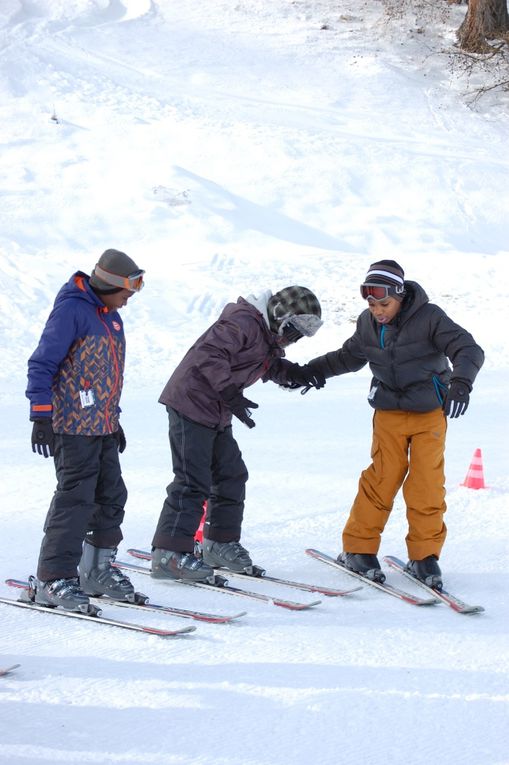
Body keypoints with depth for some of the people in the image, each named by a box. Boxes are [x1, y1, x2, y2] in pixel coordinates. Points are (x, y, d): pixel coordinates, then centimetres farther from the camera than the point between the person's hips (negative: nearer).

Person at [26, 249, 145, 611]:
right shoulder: (71, 310, -12)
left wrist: (114, 418, 25)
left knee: (112, 497, 10)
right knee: (75, 499, -11)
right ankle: (54, 578, -6)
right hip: (74, 425, -9)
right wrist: (41, 417, -18)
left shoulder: (111, 316, 16)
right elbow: (42, 364, -14)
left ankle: (97, 568, 21)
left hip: (103, 427, 9)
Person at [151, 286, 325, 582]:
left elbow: (270, 366, 21)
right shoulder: (243, 322, -21)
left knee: (232, 474, 15)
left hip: (216, 413, 11)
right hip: (191, 404, -11)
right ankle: (170, 552, -14)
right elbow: (210, 354, -29)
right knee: (193, 481, -14)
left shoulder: (269, 336, 12)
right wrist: (231, 394, -31)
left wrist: (295, 373, 1)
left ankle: (221, 543, 27)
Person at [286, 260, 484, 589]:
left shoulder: (429, 317, -15)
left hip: (430, 413, -2)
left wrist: (461, 382, -39)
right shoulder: (368, 324, -1)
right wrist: (309, 371, 11)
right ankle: (358, 549, 7)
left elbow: (469, 350, -21)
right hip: (389, 413, 2)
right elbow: (348, 357, 18)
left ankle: (425, 554, 8)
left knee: (427, 484, -4)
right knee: (381, 479, -4)